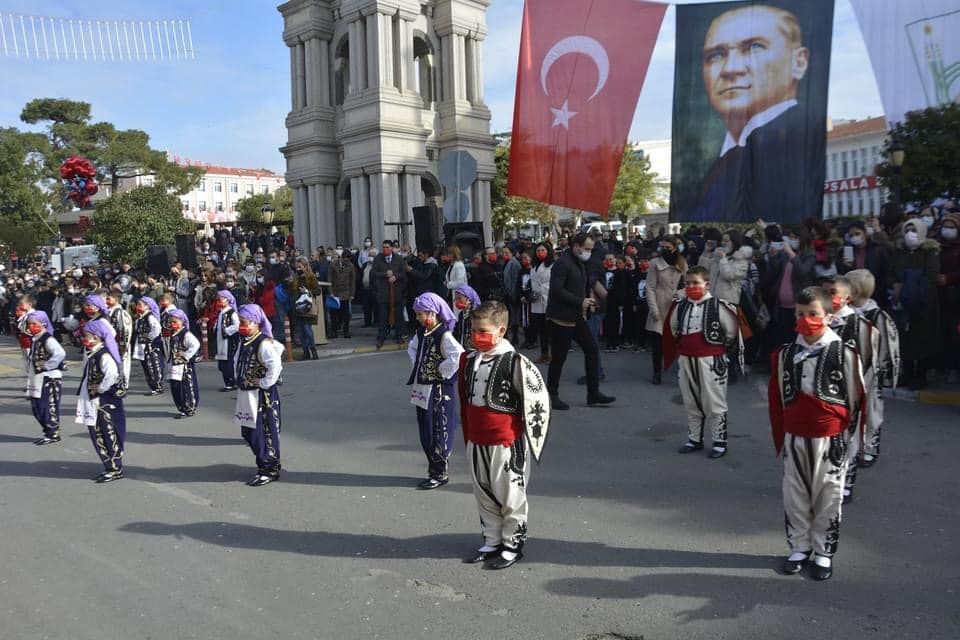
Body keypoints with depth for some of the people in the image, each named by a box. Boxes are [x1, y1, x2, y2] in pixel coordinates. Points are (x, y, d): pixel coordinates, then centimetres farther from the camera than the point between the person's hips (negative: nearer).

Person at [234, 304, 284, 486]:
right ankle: (264, 463, 28)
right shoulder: (244, 342, 9)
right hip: (246, 393, 9)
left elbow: (275, 366, -27)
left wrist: (264, 384, -21)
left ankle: (270, 469, 8)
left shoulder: (264, 343, -18)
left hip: (263, 395, -9)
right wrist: (238, 379, 10)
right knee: (248, 432, 15)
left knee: (265, 432, -2)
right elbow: (238, 363, 23)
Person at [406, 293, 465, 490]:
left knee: (438, 433, 2)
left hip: (439, 391, -9)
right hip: (422, 389, 9)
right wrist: (416, 366, 11)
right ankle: (433, 469, 28)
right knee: (425, 433, 15)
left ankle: (441, 473, 13)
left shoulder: (444, 335, -19)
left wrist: (442, 372, -21)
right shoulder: (421, 333, 7)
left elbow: (458, 356, -34)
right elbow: (412, 348, 26)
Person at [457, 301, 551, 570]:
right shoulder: (469, 361, 4)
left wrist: (528, 436, -6)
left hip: (506, 444, -7)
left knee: (509, 496, 7)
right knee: (484, 495, 17)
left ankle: (513, 545, 23)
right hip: (476, 443, 7)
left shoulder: (515, 362, -17)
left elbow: (539, 398, -12)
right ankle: (492, 542, 33)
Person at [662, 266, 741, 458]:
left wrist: (720, 347, 8)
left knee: (714, 403, 2)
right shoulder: (680, 306, 2)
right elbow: (672, 329, 18)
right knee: (691, 402, 15)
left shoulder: (718, 306, -12)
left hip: (711, 361, -5)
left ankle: (720, 442, 14)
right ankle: (694, 439, 27)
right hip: (686, 360, 5)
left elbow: (731, 331, -2)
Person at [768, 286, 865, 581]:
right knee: (795, 495, 12)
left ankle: (824, 552, 24)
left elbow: (856, 398, -2)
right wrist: (780, 438, 8)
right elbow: (776, 399, 7)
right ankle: (799, 547, 29)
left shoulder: (845, 353, -8)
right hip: (794, 438, 3)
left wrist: (848, 438, -1)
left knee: (828, 497, 9)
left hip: (830, 439, -3)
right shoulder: (784, 354, 1)